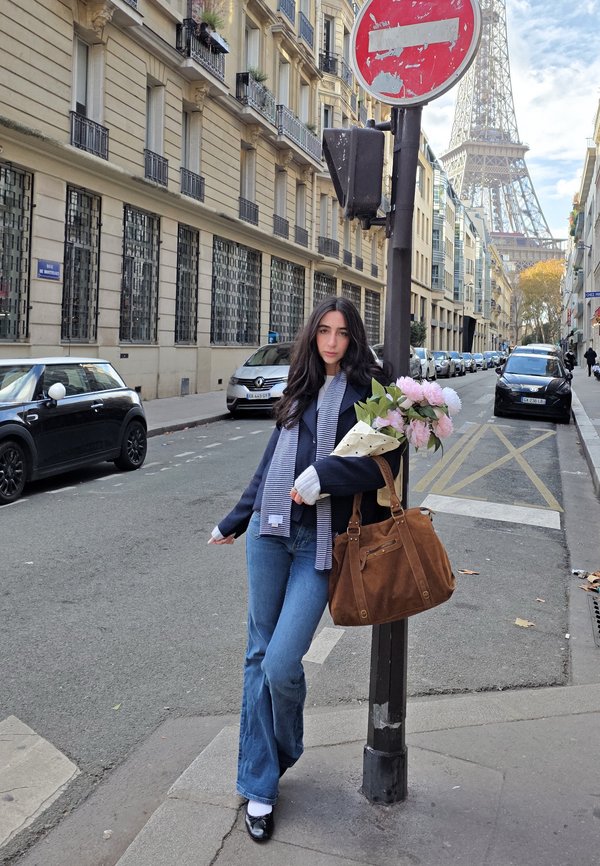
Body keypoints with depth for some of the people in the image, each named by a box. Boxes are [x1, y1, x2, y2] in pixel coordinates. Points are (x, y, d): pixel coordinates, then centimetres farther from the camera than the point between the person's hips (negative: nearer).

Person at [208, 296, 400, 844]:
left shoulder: (367, 390, 0)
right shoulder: (300, 390, 16)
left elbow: (382, 463, -11)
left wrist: (323, 476, -19)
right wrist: (235, 521, 24)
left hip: (320, 541, -5)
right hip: (270, 530, 5)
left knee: (282, 664, -10)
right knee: (259, 656, 7)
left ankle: (285, 752, 25)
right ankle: (259, 786, 22)